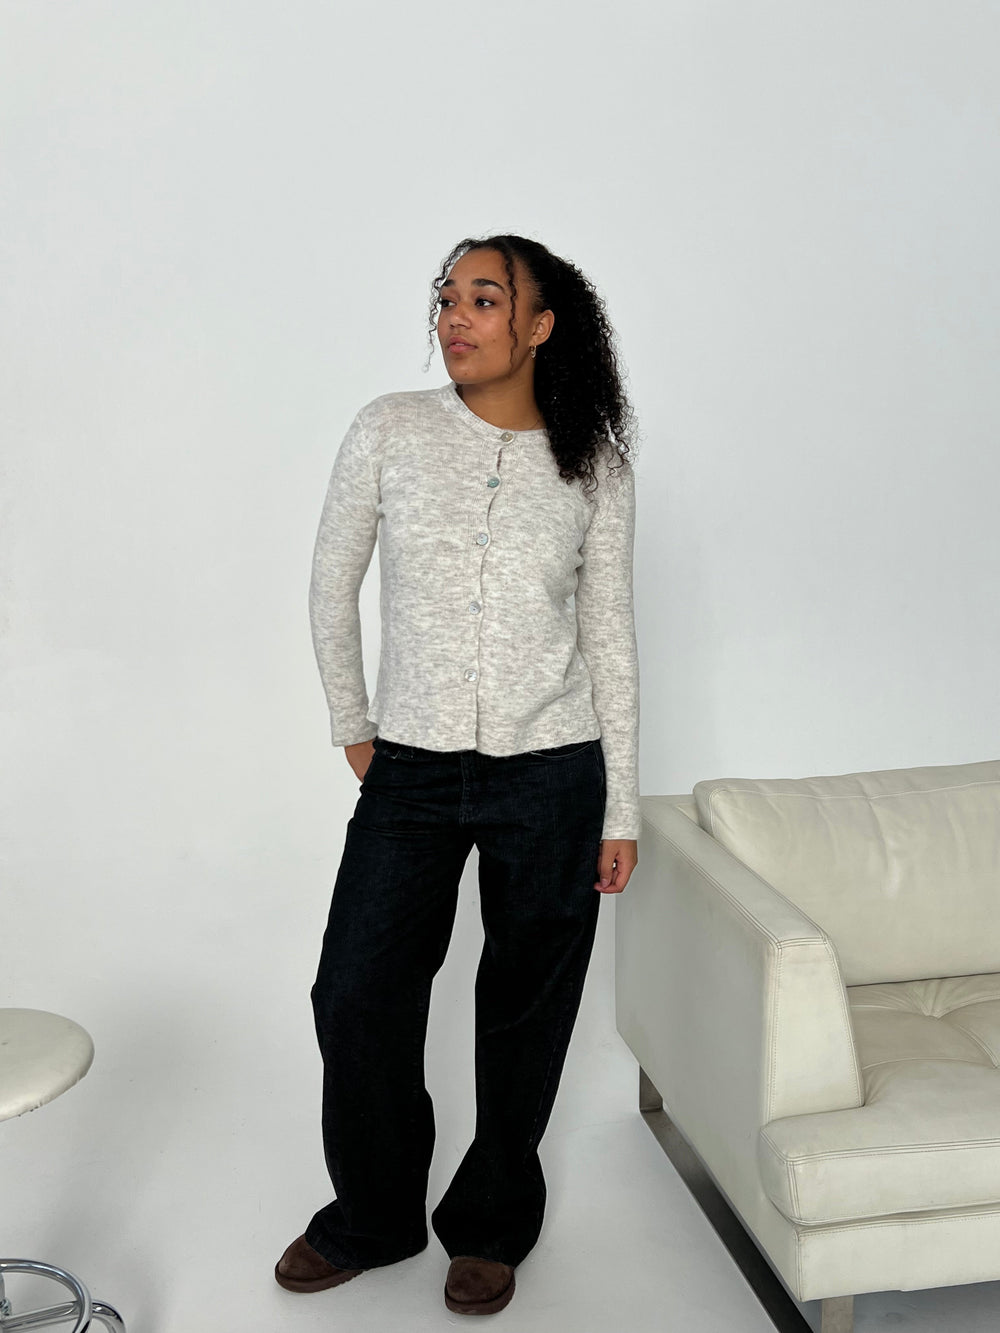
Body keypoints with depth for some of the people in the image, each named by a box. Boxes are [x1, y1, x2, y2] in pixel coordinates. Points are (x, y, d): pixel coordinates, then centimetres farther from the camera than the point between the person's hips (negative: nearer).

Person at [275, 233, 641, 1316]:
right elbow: (331, 589, 9)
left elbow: (609, 636, 4)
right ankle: (373, 1218, 27)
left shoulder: (594, 463, 1)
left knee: (525, 1011, 9)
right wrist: (352, 728, 10)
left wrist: (622, 809, 3)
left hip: (551, 776, 0)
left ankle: (491, 1226, 32)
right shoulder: (390, 432, -1)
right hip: (411, 773, 1)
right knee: (357, 994, 2)